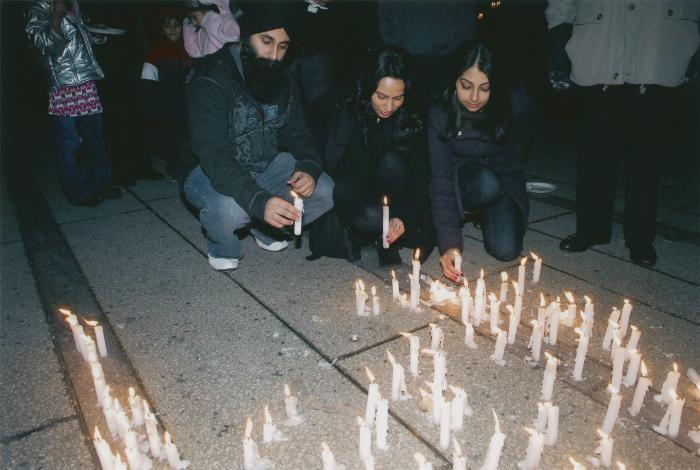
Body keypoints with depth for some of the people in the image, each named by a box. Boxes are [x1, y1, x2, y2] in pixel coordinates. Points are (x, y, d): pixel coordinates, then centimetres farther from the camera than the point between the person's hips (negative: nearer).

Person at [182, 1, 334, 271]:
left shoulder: (280, 81, -1)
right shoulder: (211, 82, -23)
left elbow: (298, 135, 2)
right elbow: (213, 155, -33)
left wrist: (309, 168, -23)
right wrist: (258, 201, -48)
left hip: (265, 167, 6)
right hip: (212, 173, -6)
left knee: (324, 190, -13)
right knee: (231, 207, -38)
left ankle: (265, 228, 13)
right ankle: (222, 247, 0)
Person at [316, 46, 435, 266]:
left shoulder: (411, 122, -9)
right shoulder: (346, 118, -15)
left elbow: (419, 180, -14)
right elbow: (330, 170, -14)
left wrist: (403, 217, -31)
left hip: (391, 198, 3)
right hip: (351, 199, -3)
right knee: (371, 218, -37)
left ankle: (386, 239, -10)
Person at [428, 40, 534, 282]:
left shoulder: (516, 101, -21)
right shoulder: (439, 112, -23)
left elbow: (518, 147, 3)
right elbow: (441, 178, -28)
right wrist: (450, 241, -36)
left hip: (503, 180, 1)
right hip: (462, 178, -1)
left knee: (507, 250, -17)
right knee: (486, 184, -36)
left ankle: (487, 214, 16)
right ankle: (466, 212, 0)